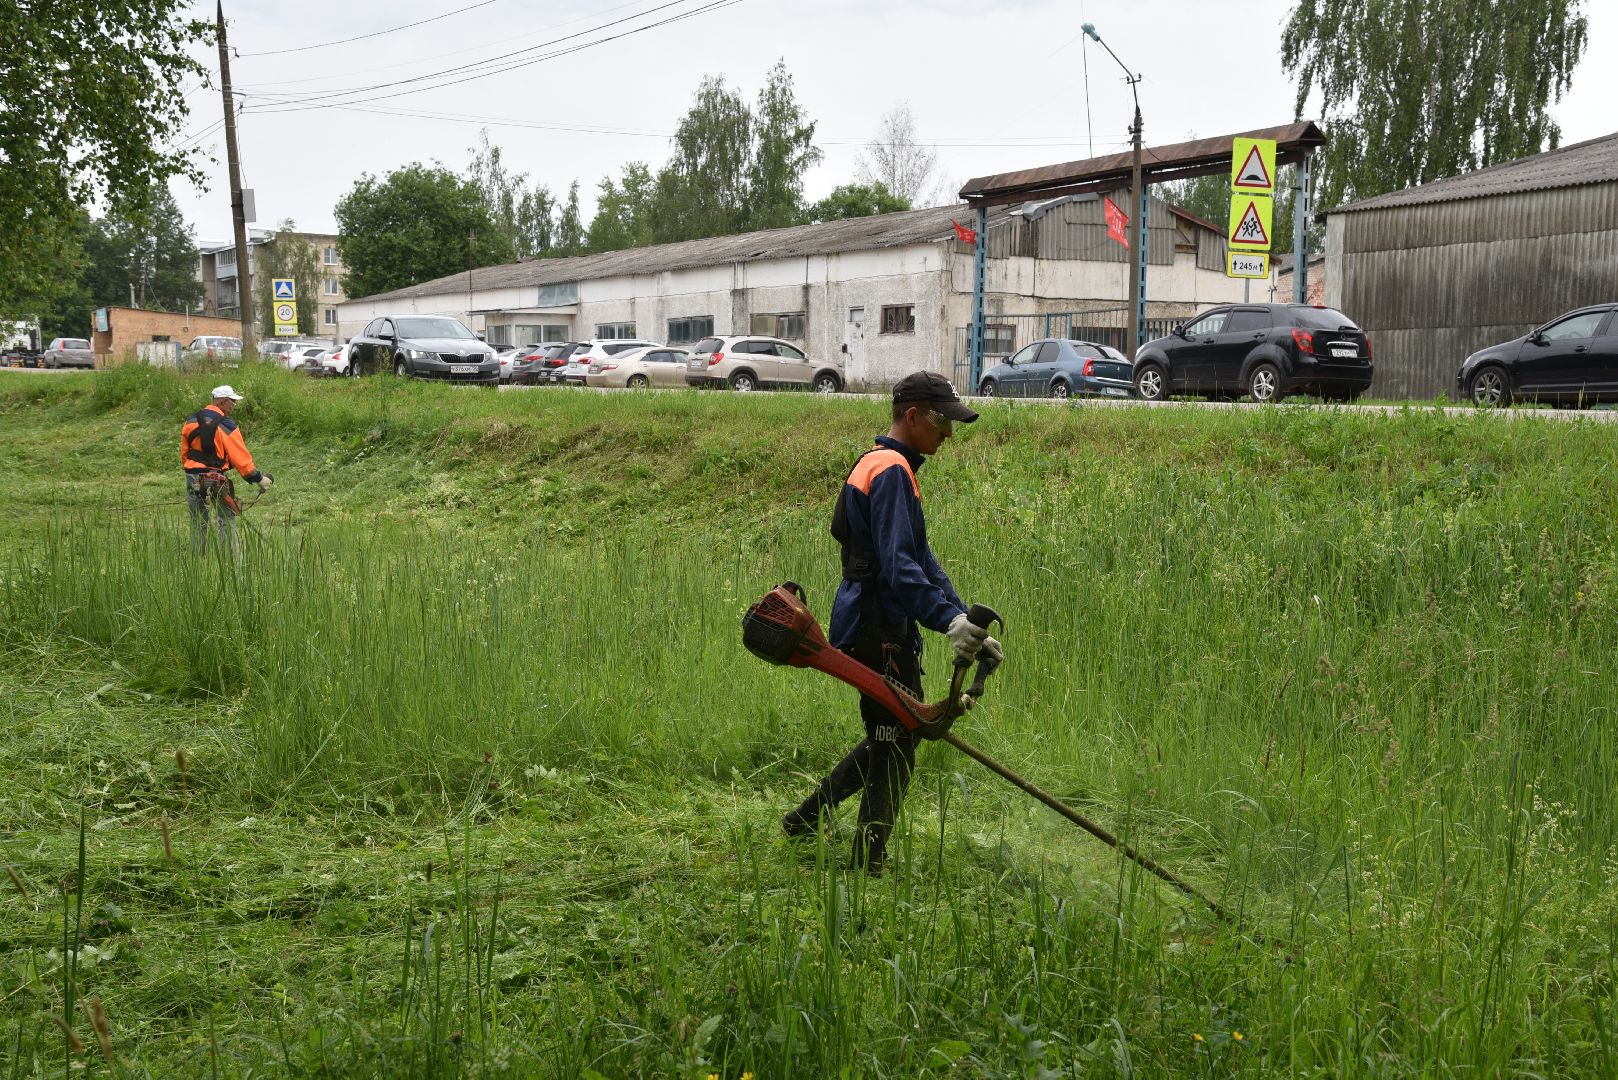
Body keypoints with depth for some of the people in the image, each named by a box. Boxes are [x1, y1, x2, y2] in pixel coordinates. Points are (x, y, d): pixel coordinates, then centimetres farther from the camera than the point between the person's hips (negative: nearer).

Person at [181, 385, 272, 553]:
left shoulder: (191, 421, 5)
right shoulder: (226, 427, -12)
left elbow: (184, 453, 11)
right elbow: (240, 457, -13)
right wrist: (259, 478, -4)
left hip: (193, 480, 5)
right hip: (217, 481, -5)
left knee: (198, 524, 13)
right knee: (226, 522, 2)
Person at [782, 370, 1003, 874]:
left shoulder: (881, 465, 18)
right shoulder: (891, 470, -15)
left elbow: (922, 558, 18)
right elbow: (899, 566, -25)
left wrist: (964, 621, 11)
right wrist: (950, 619, -34)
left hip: (881, 628, 10)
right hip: (877, 630, -10)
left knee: (893, 737, 19)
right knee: (895, 745, -2)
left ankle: (805, 819, 28)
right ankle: (867, 866, 7)